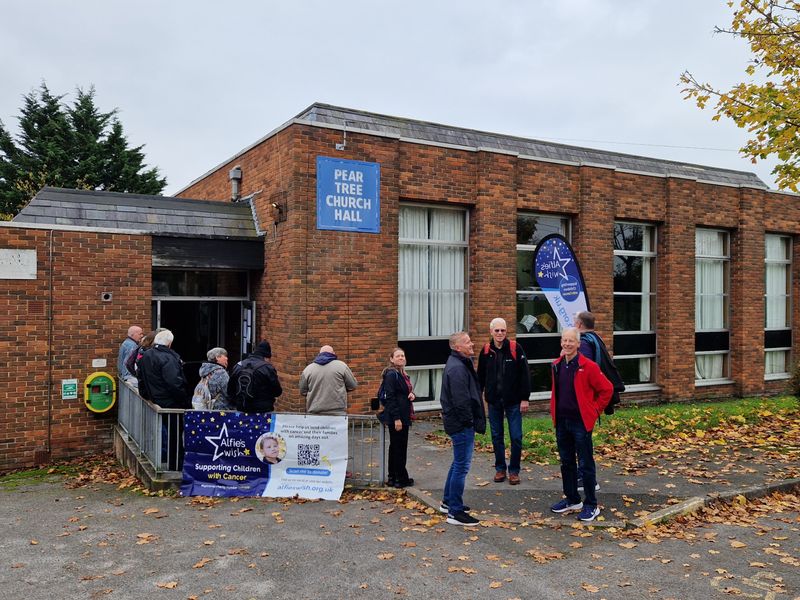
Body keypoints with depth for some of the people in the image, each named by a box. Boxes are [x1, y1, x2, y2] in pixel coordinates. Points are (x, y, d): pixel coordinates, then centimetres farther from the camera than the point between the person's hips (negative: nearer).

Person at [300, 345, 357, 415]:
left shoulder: (308, 369, 6)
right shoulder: (341, 366, 1)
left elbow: (303, 392, 13)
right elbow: (352, 386, 6)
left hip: (314, 413, 2)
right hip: (337, 412, -2)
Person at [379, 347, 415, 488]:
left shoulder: (403, 375, 14)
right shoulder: (391, 375, -14)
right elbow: (390, 397, -19)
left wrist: (412, 395, 1)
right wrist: (396, 418, -22)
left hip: (403, 416, 10)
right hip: (395, 417, -10)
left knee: (397, 446, 14)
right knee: (398, 447, -2)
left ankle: (393, 477, 23)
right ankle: (400, 478, 6)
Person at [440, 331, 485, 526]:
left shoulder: (460, 363, 14)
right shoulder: (457, 368, -21)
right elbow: (461, 400, -25)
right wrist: (469, 421, -16)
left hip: (459, 423, 11)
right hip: (462, 424, -11)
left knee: (458, 463, 21)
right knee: (462, 466, -4)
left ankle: (448, 502, 33)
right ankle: (455, 512, 3)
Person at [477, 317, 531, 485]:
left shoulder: (516, 349, -9)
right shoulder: (486, 351, 1)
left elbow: (525, 374, -7)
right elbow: (480, 376, 9)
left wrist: (525, 398, -9)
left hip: (513, 401, -3)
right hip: (493, 401, 3)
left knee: (516, 437, 1)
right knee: (497, 436, 11)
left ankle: (514, 470, 16)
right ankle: (500, 468, 24)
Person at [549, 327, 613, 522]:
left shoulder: (588, 366, -13)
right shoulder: (557, 365, 7)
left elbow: (606, 389, -8)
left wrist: (594, 411, -5)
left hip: (581, 422, -6)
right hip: (561, 422, 6)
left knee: (586, 464, 2)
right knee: (566, 462, 15)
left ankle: (591, 506, 13)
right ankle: (572, 500, 28)